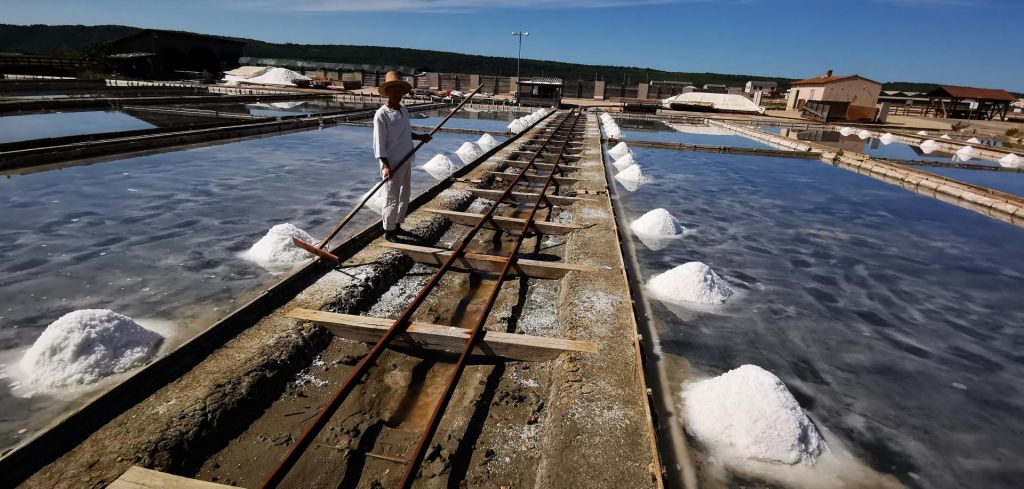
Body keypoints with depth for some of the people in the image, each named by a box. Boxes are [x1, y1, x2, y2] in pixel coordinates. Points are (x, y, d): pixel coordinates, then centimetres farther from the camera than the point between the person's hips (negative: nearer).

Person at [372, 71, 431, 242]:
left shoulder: (404, 110, 9)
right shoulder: (381, 114, -14)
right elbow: (379, 143, -18)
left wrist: (420, 137, 5)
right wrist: (386, 166, -24)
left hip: (406, 162, 8)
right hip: (392, 164, -8)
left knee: (404, 197, 17)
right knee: (392, 199, 0)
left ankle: (397, 225, 33)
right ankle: (388, 231, 15)